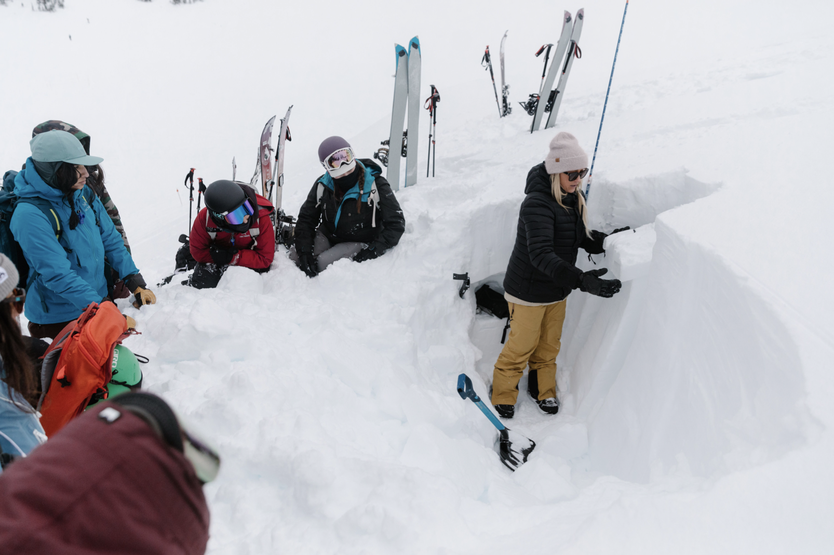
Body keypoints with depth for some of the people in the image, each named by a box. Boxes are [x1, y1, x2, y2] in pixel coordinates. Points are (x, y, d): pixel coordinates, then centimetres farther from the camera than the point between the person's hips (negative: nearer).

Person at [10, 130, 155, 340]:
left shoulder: (83, 194, -1)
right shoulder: (30, 214, -23)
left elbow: (110, 240, 6)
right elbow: (58, 274, -26)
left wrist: (135, 282, -3)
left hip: (100, 298, 6)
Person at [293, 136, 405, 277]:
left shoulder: (376, 186, -16)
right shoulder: (322, 185, -5)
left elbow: (396, 224, -12)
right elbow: (306, 218, 3)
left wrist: (373, 250, -22)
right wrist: (304, 251, -13)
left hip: (359, 243, -4)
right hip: (326, 237, 4)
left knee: (322, 263, -27)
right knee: (295, 257, -18)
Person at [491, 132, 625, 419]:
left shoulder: (573, 199, 0)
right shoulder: (537, 204, -29)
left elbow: (578, 236, 15)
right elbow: (540, 254, -40)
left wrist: (606, 240, -2)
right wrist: (580, 280, -48)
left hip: (557, 288, 8)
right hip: (529, 289, -7)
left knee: (550, 343, 21)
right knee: (522, 344, 8)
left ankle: (543, 388, 42)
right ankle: (503, 392, 30)